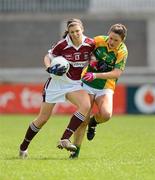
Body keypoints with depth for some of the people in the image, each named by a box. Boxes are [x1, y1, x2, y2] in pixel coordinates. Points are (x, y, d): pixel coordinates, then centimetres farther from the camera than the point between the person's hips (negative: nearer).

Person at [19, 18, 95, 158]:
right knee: (43, 118, 2)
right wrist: (50, 68, -21)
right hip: (57, 82, -2)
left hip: (76, 84, 2)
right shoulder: (62, 45, -16)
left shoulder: (90, 44, -9)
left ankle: (64, 140, -26)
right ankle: (23, 147, 23)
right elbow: (47, 57, -3)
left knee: (86, 105, -29)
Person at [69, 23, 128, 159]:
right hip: (87, 84, 1)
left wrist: (96, 75, -31)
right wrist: (91, 61, -11)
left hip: (105, 88, -1)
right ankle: (76, 150, 4)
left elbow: (116, 73, -22)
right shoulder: (99, 40, -9)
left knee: (106, 115, -25)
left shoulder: (122, 52, -14)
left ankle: (94, 122, 11)